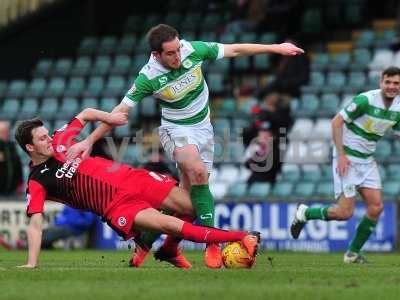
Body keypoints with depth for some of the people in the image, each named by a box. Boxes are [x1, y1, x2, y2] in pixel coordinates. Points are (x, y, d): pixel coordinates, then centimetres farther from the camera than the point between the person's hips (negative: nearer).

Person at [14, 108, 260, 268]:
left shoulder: (60, 142, 8)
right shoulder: (38, 182, -6)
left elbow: (86, 114, 23)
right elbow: (35, 224, -12)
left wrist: (108, 117, 6)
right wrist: (31, 264, -21)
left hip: (133, 178, 6)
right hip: (118, 206, -6)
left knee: (192, 208, 2)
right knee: (172, 225, -25)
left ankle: (169, 250, 30)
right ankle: (239, 238, -21)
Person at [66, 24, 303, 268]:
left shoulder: (193, 50, -15)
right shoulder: (149, 77, -22)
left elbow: (234, 50, -4)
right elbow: (121, 111, -14)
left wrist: (276, 48, 1)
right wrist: (89, 141, -17)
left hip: (203, 127, 5)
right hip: (176, 129, -5)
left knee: (190, 187, 0)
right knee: (197, 171, -31)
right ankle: (212, 242, -28)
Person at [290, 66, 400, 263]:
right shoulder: (366, 100, -20)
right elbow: (337, 121, -16)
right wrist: (341, 154, -20)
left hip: (367, 160, 7)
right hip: (347, 159, -7)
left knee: (376, 207, -5)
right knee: (345, 212, -11)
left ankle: (353, 253, 9)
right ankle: (304, 213, 14)